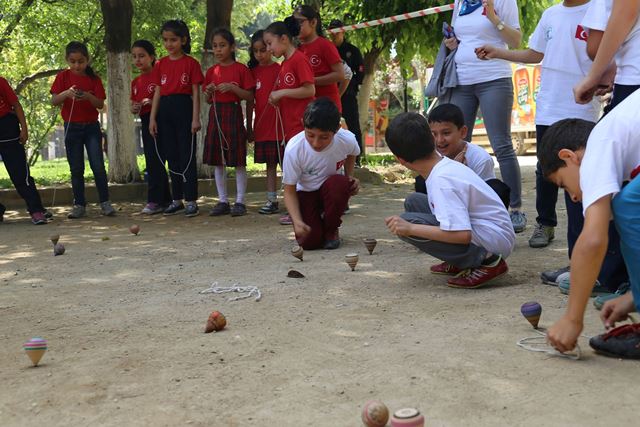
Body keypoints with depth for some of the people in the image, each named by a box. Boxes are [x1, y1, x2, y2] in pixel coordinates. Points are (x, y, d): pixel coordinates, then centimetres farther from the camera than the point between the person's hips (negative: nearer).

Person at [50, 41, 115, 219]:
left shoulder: (94, 79, 1)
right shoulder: (63, 76, 1)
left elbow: (100, 104, -5)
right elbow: (54, 101, -7)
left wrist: (88, 96, -24)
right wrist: (66, 93, -26)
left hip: (91, 127, 0)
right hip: (71, 127, 1)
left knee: (98, 166, -7)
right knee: (76, 169, 4)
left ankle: (105, 203, 2)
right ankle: (79, 205, 10)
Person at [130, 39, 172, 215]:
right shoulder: (136, 82, 16)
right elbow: (134, 106, 21)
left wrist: (152, 102, -21)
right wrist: (134, 108, -1)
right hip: (145, 122, 8)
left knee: (154, 160, -11)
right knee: (152, 161, 9)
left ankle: (155, 200, -7)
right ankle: (165, 200, 15)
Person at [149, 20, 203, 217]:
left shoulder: (191, 63, -2)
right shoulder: (161, 64, 10)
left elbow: (195, 92, -4)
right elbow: (158, 92, 11)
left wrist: (196, 118, -10)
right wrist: (152, 118, 5)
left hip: (184, 109, -5)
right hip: (165, 111, 5)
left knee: (187, 156, -2)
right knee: (171, 156, 9)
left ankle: (191, 200, 3)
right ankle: (177, 199, 18)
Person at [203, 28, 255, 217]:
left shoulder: (241, 69, -2)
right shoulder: (212, 71, 11)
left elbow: (250, 97, -5)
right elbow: (208, 100, 16)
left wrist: (232, 88, -17)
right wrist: (209, 92, -5)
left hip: (234, 113, -5)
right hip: (216, 115, 5)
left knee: (238, 160, -2)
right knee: (217, 161, 6)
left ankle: (240, 202, 5)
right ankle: (222, 201, 14)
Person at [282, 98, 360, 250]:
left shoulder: (347, 140, -23)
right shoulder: (293, 149, -29)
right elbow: (289, 191, -20)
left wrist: (350, 177, -8)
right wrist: (297, 221, -34)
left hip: (332, 190, 2)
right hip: (305, 193, -1)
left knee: (340, 183, -35)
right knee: (309, 241, -23)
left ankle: (331, 230, -8)